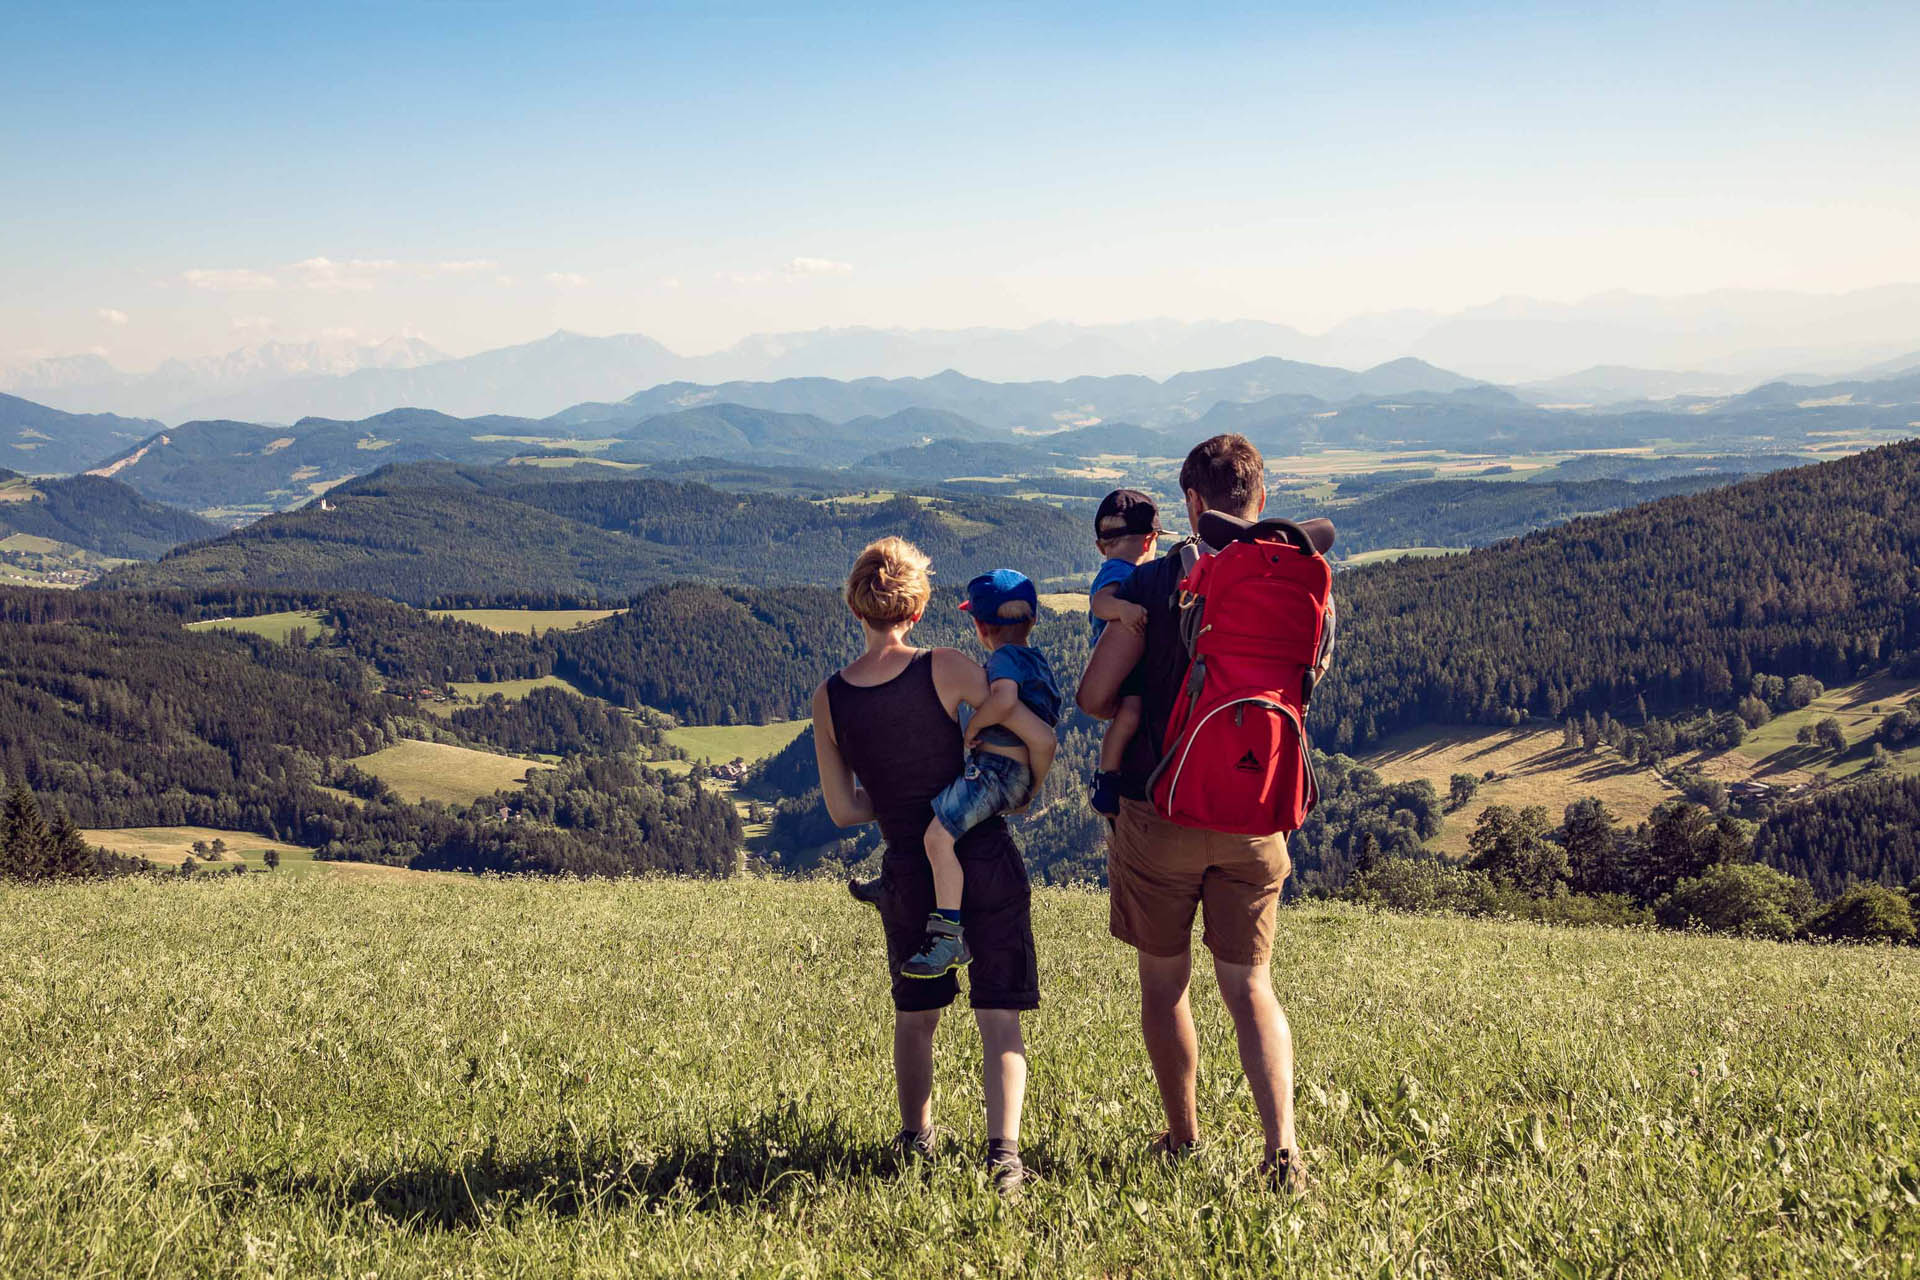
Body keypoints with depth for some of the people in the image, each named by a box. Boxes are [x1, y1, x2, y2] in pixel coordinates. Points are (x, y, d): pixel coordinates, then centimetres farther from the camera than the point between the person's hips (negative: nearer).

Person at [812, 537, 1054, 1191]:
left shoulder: (828, 699, -3)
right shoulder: (944, 668, -12)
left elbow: (843, 810, 2)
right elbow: (1039, 739, -11)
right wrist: (1021, 792, 9)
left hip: (908, 871, 3)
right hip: (986, 860, -3)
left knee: (915, 1015, 22)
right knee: (999, 1016, 2)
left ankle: (916, 1139, 34)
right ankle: (1003, 1148, -12)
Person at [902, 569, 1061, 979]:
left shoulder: (1005, 658, -11)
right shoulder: (1036, 661, 19)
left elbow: (1005, 700, -33)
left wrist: (973, 724, -17)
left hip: (997, 767, -11)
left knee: (939, 833, -28)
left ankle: (948, 934, -33)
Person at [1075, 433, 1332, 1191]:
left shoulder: (1159, 580, -10)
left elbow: (1094, 695, -11)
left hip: (1161, 810, -3)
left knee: (1163, 982, 14)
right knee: (1250, 986, 9)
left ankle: (1182, 1138, 25)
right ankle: (1282, 1145, -7)